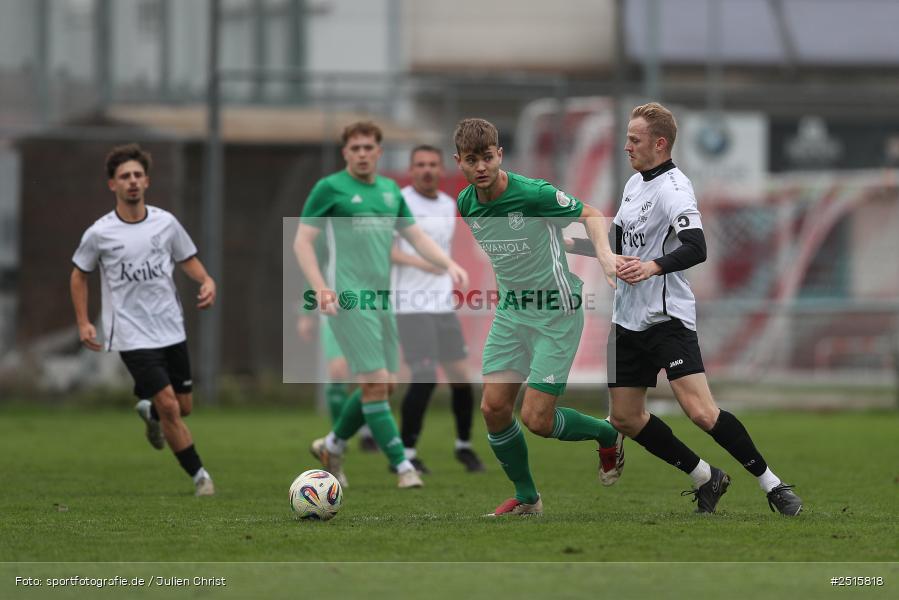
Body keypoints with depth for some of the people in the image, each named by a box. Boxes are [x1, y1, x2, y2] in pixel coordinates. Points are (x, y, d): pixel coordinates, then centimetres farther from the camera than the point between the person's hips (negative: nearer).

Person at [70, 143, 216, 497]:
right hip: (132, 335, -4)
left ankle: (150, 412, 48)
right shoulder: (99, 234, -7)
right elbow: (79, 275, 7)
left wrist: (206, 281, -9)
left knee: (184, 407, 12)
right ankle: (199, 475, -1)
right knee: (169, 405, -15)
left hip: (171, 330, 4)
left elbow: (188, 259, 12)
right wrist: (83, 323, 0)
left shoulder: (166, 223, 0)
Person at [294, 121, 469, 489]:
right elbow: (302, 241, -5)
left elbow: (417, 237, 19)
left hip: (381, 299, 7)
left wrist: (449, 264, 2)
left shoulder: (390, 191, 15)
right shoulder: (330, 188, -4)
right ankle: (402, 466, -8)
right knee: (375, 383, -11)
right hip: (348, 300, -7)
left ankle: (332, 446, 28)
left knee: (385, 385, 8)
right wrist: (320, 287, -18)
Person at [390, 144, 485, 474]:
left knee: (460, 375, 4)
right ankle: (405, 453, -5)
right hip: (411, 305, -6)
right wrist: (418, 262, -26)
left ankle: (464, 445, 23)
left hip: (442, 303, 6)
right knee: (424, 377, -15)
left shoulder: (448, 205, 14)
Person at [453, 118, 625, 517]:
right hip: (510, 313, 6)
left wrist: (604, 253, -25)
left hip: (556, 314, -6)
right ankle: (526, 498, 17)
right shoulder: (466, 203, -2)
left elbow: (589, 214, -8)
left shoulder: (533, 195, -21)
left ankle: (607, 435, 20)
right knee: (493, 408, -3)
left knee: (536, 420, -10)